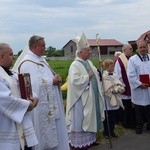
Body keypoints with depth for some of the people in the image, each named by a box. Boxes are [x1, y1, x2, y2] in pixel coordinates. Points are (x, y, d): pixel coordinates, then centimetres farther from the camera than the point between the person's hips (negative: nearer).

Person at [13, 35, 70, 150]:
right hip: (40, 105, -9)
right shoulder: (27, 63, -17)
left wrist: (55, 79, -2)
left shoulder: (40, 59, 13)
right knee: (44, 131, 2)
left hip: (50, 103, 9)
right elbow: (35, 83, -26)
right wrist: (52, 81, -14)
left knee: (53, 129, 16)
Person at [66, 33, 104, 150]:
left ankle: (90, 139, 32)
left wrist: (98, 73, 2)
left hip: (92, 97, 9)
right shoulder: (75, 65, -15)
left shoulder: (89, 62, 11)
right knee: (81, 120, 1)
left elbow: (95, 75, 22)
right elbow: (74, 80, -27)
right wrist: (88, 76, -20)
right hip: (82, 98, -9)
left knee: (91, 118, 17)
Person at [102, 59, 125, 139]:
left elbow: (121, 87, 3)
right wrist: (116, 89, -9)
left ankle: (112, 131, 26)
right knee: (107, 117, 6)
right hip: (107, 100, -6)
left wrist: (118, 88, -15)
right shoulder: (104, 76, -12)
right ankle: (106, 132, 19)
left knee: (113, 117, 14)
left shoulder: (114, 75, 7)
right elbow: (108, 89, -18)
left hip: (115, 99, 6)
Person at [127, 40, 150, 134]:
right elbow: (131, 75, -8)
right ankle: (139, 126, 20)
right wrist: (140, 84, -15)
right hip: (138, 89, -3)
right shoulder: (133, 59, -2)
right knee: (139, 110, 7)